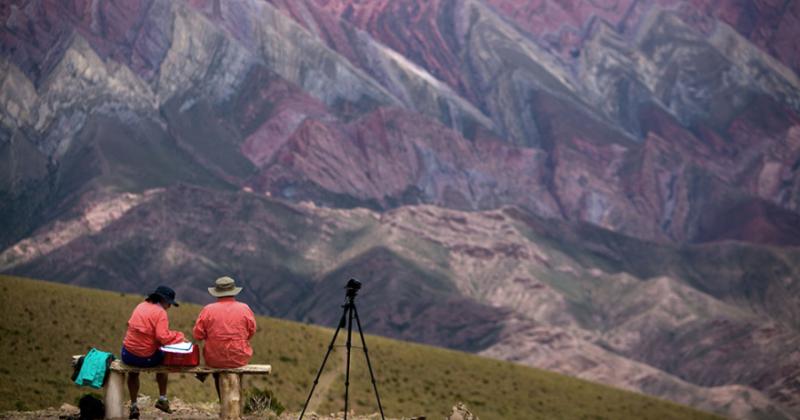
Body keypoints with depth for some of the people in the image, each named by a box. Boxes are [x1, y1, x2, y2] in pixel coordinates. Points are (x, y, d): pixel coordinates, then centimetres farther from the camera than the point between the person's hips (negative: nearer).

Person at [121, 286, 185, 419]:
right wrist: (178, 336, -5)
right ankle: (162, 399, 34)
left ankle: (133, 405, 31)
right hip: (147, 358, -5)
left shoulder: (140, 306, 8)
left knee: (133, 370, 39)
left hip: (128, 356, 5)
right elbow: (163, 337, -22)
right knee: (163, 358, 31)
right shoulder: (160, 312, -12)